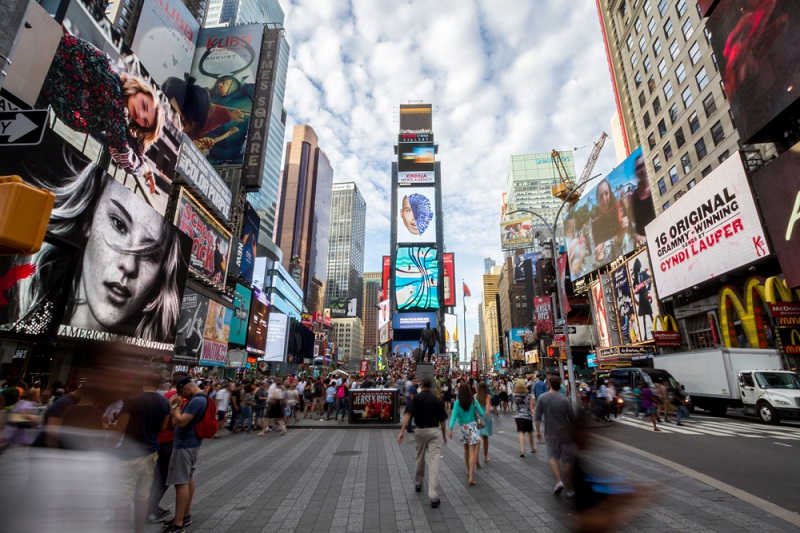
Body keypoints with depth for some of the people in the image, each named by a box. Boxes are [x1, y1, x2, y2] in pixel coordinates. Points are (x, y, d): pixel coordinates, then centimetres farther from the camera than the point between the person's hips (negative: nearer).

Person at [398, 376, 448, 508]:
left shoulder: (416, 398, -3)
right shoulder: (436, 400, 2)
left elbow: (408, 414, -16)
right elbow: (442, 420, 8)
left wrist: (402, 431, -19)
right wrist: (444, 434, 22)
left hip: (420, 431, 1)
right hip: (434, 431, -1)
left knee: (420, 458, 22)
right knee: (434, 462, -5)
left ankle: (418, 484, 41)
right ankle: (434, 497, -12)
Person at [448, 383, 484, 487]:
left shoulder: (457, 403, -7)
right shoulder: (474, 401, -6)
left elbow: (454, 416, -15)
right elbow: (481, 413, -4)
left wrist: (450, 429, -17)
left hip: (462, 427, 2)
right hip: (472, 426, -2)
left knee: (466, 449, 23)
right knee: (472, 452, -3)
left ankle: (468, 470, 40)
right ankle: (471, 477, -11)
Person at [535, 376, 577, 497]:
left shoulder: (542, 398, -7)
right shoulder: (565, 400, -9)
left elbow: (537, 417, -7)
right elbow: (572, 419, -4)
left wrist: (538, 431, 4)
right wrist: (570, 429, 15)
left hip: (551, 433, -1)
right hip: (565, 433, 1)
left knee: (552, 457, 14)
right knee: (567, 460, 10)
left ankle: (559, 481, -6)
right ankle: (569, 489, 17)